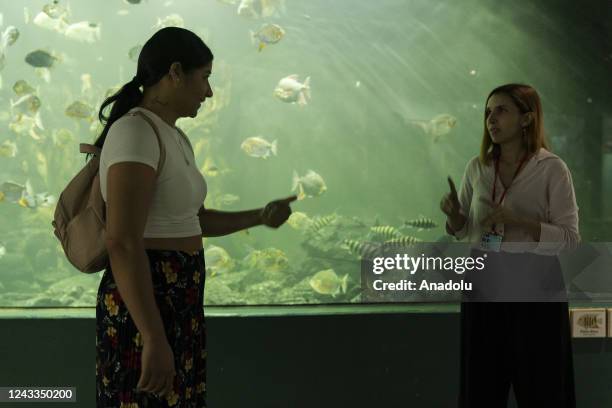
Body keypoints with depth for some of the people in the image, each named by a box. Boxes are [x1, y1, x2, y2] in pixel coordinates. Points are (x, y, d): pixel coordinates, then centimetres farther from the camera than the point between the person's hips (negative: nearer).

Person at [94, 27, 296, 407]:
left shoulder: (175, 138, 13)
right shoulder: (135, 134, -18)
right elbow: (123, 244, -26)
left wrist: (260, 216, 23)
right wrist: (154, 340, -28)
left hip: (177, 300, 10)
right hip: (145, 305, -10)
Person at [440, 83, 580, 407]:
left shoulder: (552, 168, -7)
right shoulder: (477, 167, 5)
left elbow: (570, 239, -11)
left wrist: (518, 221, -23)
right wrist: (453, 216, -8)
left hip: (536, 299, -3)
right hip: (483, 296, 4)